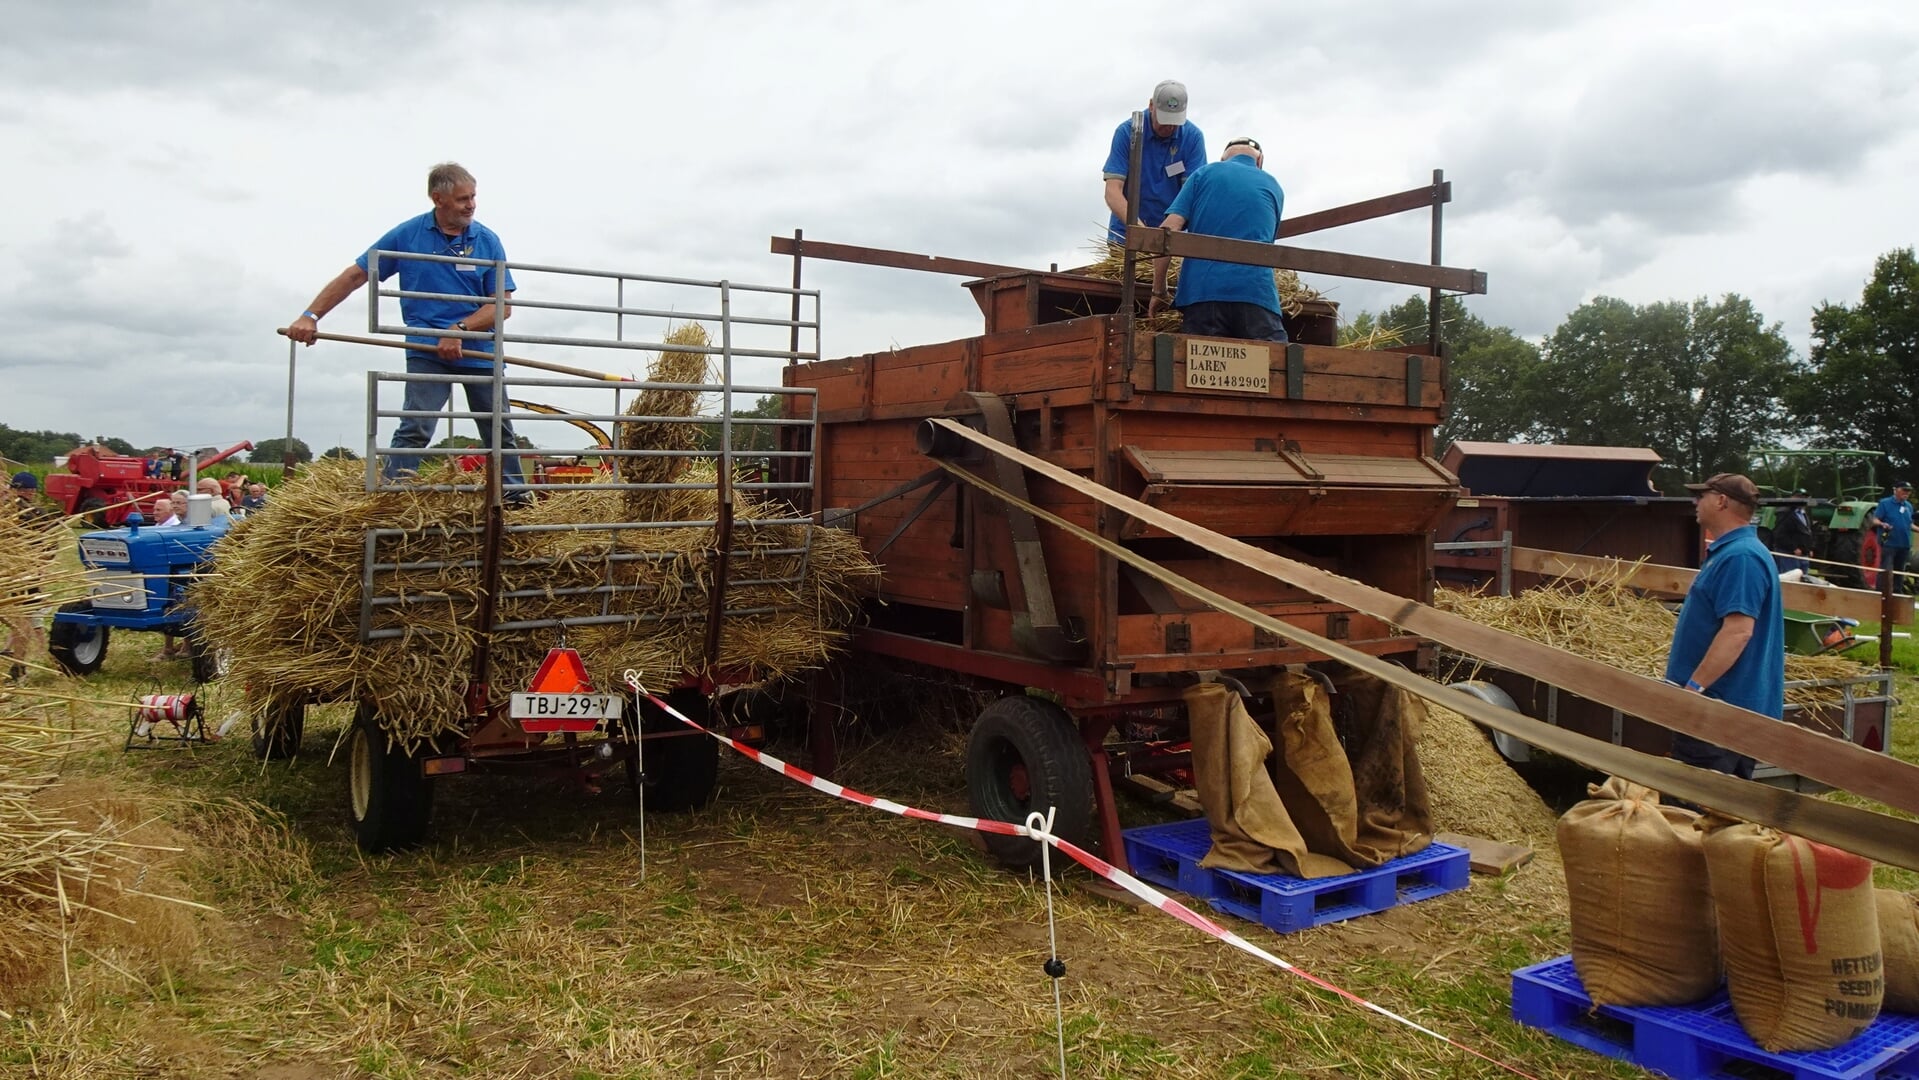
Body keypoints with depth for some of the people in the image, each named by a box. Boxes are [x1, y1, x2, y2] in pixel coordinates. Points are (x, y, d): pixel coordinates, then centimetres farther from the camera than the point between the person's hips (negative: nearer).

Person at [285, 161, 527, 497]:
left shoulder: (487, 241, 1)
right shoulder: (407, 235, -1)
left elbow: (501, 305, -3)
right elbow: (354, 276, 3)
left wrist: (460, 330, -17)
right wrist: (310, 316, -4)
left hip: (479, 350, 2)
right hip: (427, 350, -2)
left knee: (499, 435, 9)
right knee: (415, 429, -15)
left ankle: (517, 502, 21)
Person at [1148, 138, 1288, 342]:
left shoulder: (1205, 173, 15)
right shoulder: (1273, 187, 21)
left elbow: (1168, 231, 3)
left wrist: (1159, 291, 9)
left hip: (1201, 293, 0)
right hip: (1257, 293, 0)